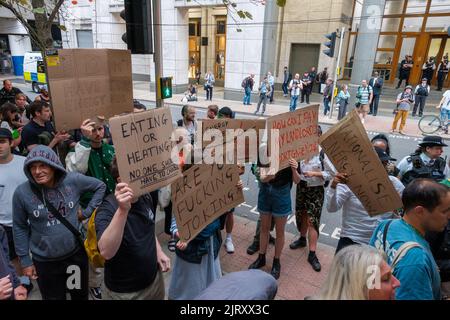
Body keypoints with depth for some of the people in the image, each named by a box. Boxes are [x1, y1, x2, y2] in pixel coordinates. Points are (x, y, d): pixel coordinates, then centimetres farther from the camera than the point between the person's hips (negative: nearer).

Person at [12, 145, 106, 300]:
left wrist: (87, 212, -4)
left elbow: (100, 186, 2)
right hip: (45, 261, -1)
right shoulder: (22, 192, -14)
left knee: (81, 295, 21)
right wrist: (25, 260, 1)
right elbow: (19, 228, -3)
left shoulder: (73, 180, -14)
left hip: (76, 253, 1)